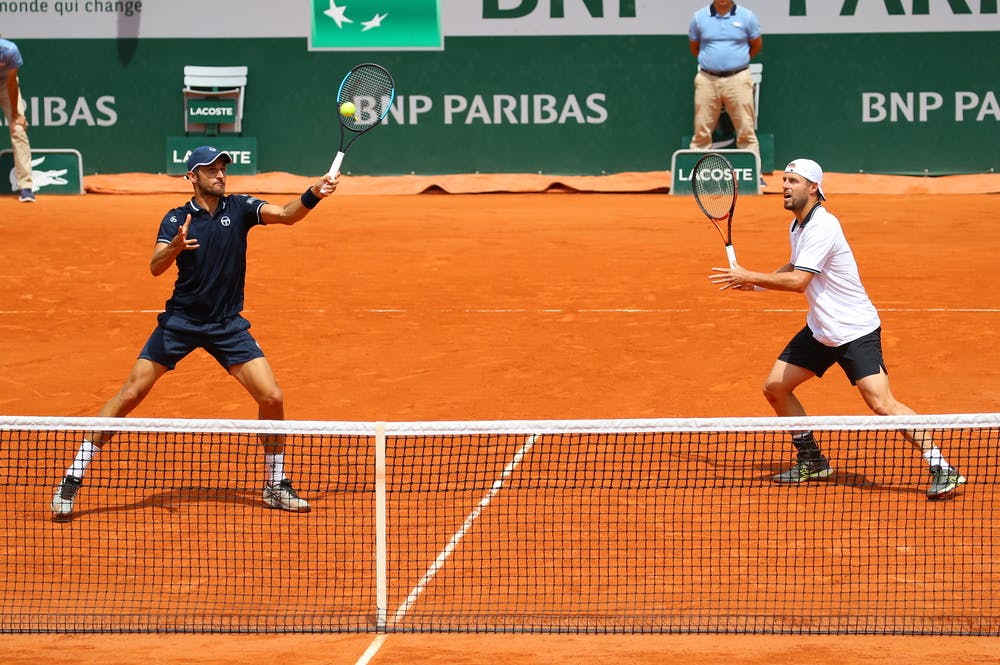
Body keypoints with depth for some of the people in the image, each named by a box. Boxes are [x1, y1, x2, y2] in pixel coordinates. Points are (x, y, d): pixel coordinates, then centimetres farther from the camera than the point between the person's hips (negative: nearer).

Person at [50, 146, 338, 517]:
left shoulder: (239, 208, -1)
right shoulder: (176, 219, -5)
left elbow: (285, 215, -17)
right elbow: (156, 267, -18)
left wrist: (313, 195, -37)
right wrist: (175, 246, -40)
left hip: (228, 325, 2)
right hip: (180, 320, -1)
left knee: (272, 398, -8)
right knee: (130, 395, -6)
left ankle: (275, 485, 11)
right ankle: (74, 478, 1)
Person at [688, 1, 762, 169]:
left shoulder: (747, 16, 1)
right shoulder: (699, 17, 5)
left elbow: (757, 45, 13)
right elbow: (694, 46, 18)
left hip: (738, 80, -1)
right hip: (707, 80, 1)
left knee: (746, 132, -2)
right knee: (701, 132, 2)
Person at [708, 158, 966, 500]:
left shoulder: (822, 226, -22)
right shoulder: (798, 227, 8)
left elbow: (798, 281, -28)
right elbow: (794, 269, 26)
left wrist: (749, 276, -19)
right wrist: (754, 283, 10)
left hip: (856, 331, -10)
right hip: (820, 330, 10)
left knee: (881, 404, -19)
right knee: (775, 387, 9)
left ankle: (941, 468, -14)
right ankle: (812, 460, 24)